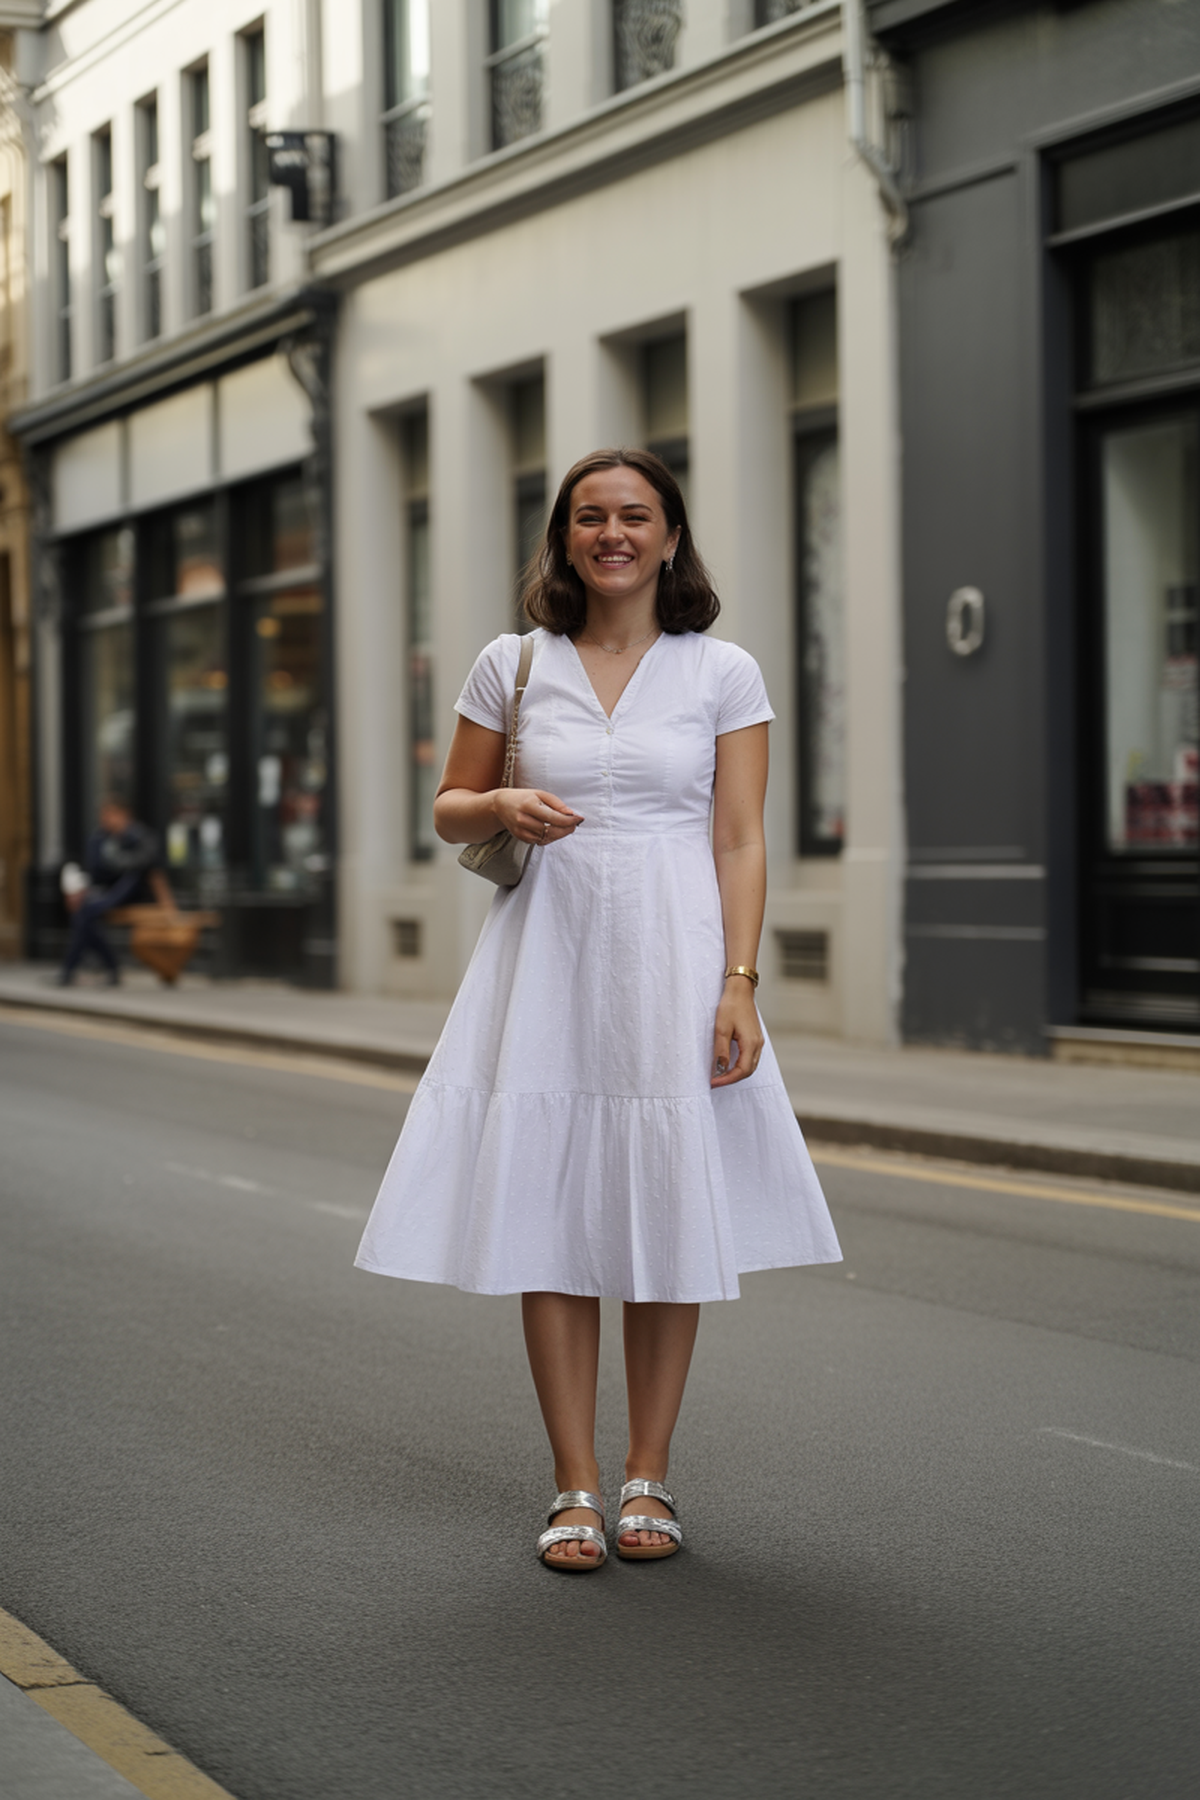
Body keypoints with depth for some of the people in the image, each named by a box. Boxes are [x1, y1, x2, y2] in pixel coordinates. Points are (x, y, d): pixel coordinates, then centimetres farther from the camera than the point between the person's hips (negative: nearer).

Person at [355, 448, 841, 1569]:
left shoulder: (722, 673, 3)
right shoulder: (511, 666, 6)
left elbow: (740, 844, 0)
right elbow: (449, 808, 13)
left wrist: (739, 986, -9)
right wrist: (504, 807, -9)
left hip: (671, 962, -1)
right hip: (546, 955, 1)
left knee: (667, 1219, 2)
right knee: (550, 1217, -1)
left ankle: (647, 1477, 15)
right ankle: (575, 1487, 8)